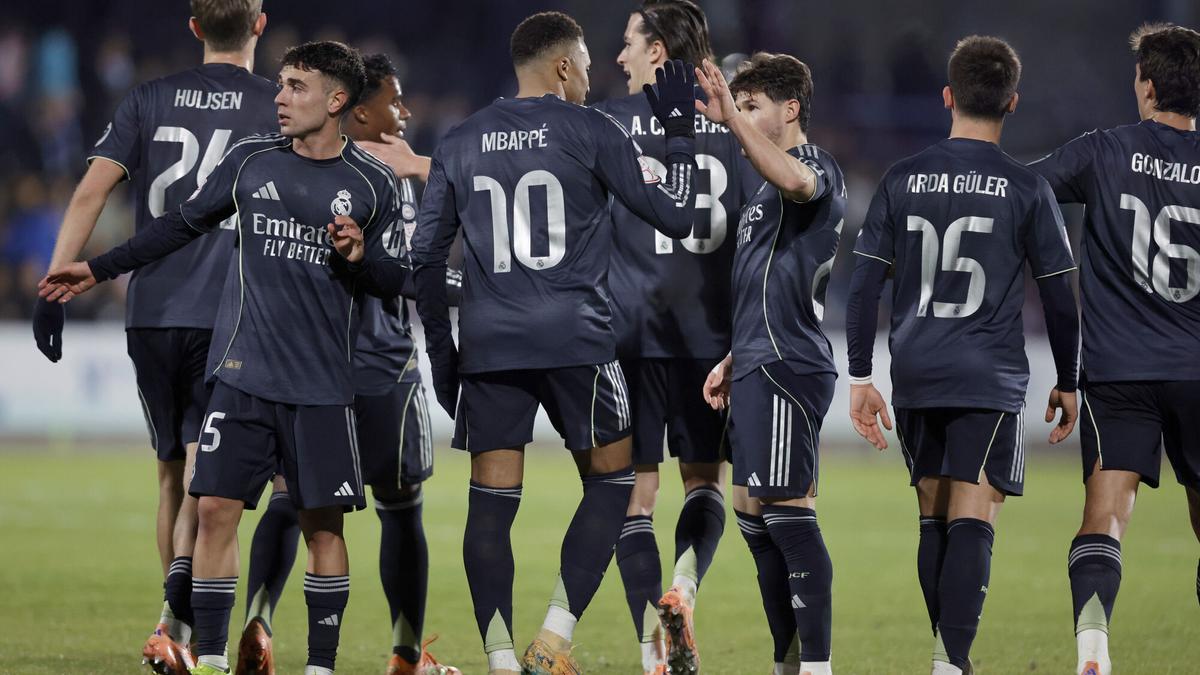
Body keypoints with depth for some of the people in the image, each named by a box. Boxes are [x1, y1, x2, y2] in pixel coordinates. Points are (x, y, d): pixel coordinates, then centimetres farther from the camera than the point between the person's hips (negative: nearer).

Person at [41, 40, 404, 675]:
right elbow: (184, 224, 16)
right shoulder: (250, 159, 5)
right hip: (243, 376, 1)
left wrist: (359, 258, -17)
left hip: (322, 386, -1)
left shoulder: (372, 184, 0)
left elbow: (395, 283, 5)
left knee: (322, 525, 1)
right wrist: (98, 269, 17)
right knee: (216, 509, -5)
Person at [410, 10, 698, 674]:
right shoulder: (590, 131, 0)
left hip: (489, 345, 3)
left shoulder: (459, 143, 11)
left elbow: (425, 255, 10)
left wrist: (440, 351, 18)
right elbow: (674, 217, 3)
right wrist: (679, 131, 14)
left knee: (491, 503, 5)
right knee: (610, 481, 12)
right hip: (576, 341, -3)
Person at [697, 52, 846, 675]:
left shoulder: (815, 166, -8)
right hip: (760, 367, 10)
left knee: (788, 512, -12)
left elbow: (797, 182, -36)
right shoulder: (771, 186, 23)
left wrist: (731, 119, -43)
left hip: (786, 367, -10)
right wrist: (733, 361, 24)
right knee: (753, 513, 12)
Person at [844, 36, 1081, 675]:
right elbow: (1059, 297, 1)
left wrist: (859, 377, 9)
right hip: (989, 381, -3)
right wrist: (1067, 383, 12)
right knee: (972, 523, -6)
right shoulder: (1026, 189, -3)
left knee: (934, 520, 14)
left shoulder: (902, 179, 4)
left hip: (915, 381, 3)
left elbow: (864, 286, 3)